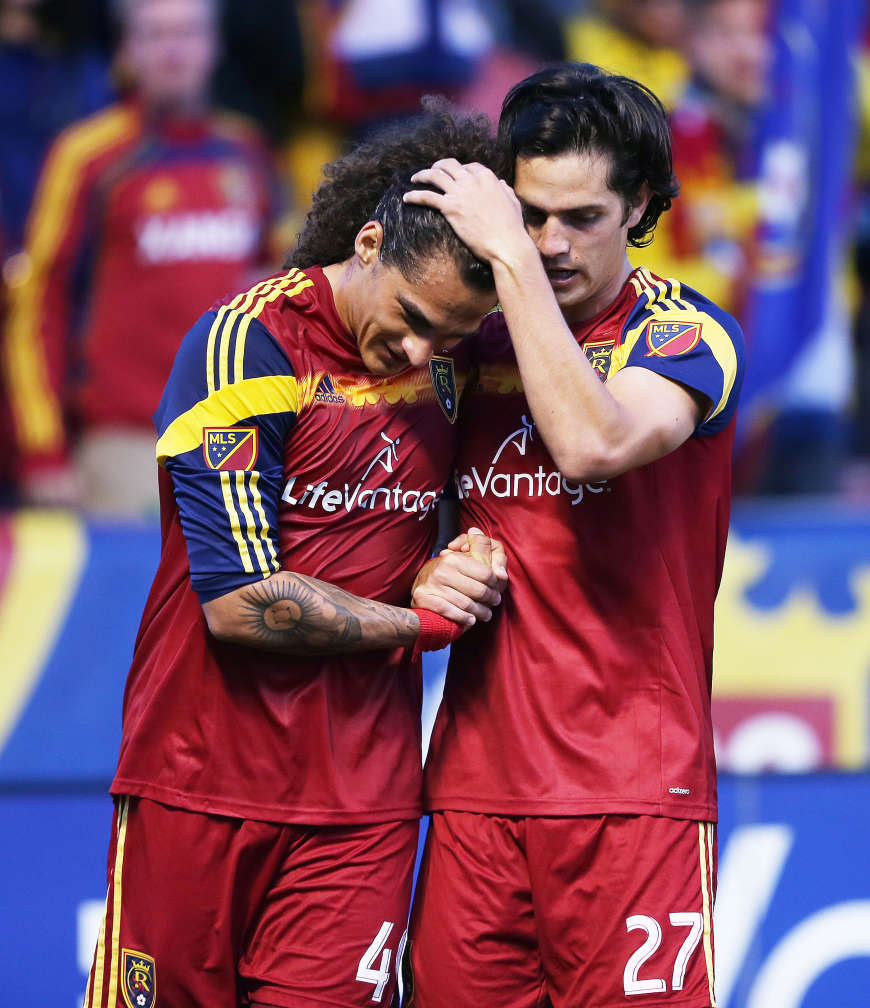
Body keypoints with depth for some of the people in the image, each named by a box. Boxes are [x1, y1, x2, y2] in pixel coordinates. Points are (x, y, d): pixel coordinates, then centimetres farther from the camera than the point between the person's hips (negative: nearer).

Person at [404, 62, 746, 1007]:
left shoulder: (686, 335, -3)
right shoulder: (477, 343, 12)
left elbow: (593, 442, -24)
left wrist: (509, 256, -20)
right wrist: (438, 575, 4)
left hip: (633, 783, -5)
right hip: (476, 775, 5)